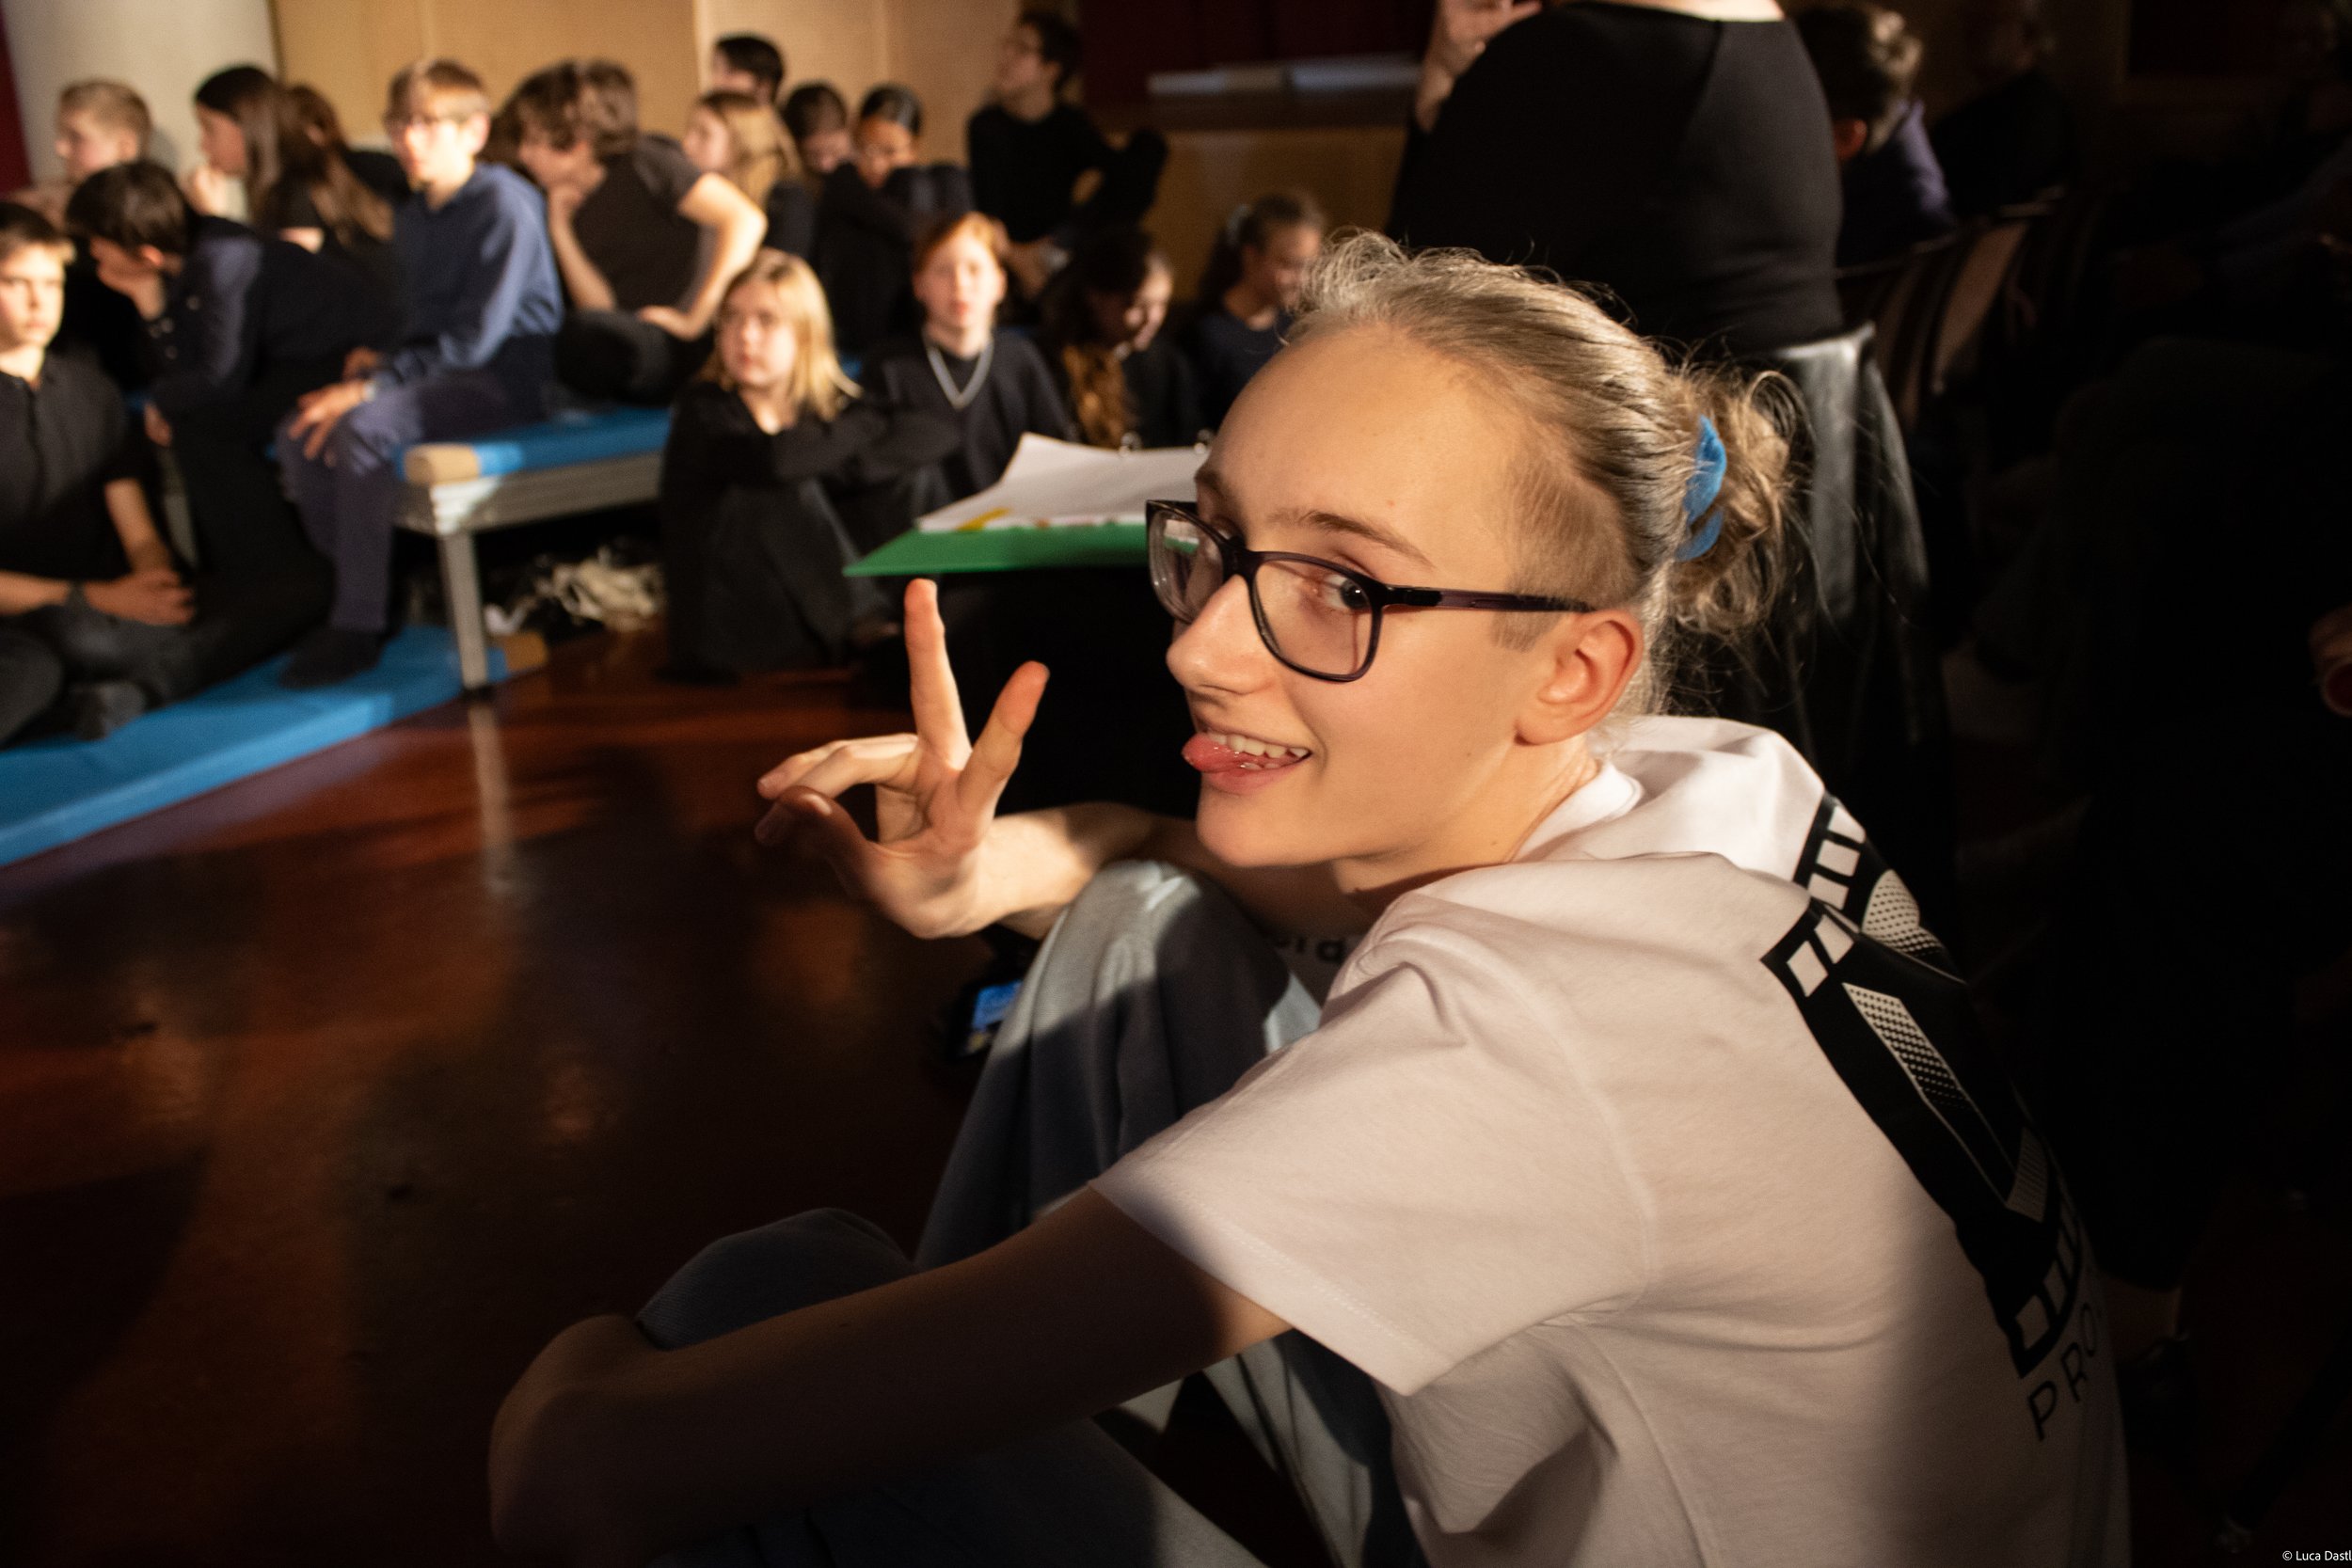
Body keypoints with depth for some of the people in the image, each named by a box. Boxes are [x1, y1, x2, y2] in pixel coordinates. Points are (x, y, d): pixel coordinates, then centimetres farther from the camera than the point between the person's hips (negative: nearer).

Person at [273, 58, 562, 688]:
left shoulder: (505, 205, -13)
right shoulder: (411, 216, 15)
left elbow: (477, 336, -20)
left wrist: (373, 384, -22)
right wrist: (372, 356, 1)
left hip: (504, 378, -9)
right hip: (438, 373, 9)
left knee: (363, 426, -31)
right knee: (299, 432, -9)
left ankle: (360, 626, -25)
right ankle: (340, 589, -1)